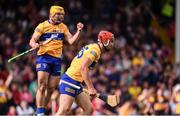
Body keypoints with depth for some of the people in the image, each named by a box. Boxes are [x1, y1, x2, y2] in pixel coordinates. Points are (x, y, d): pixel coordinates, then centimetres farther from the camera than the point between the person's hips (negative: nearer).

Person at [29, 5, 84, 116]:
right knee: (42, 86, -12)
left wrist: (78, 31, -8)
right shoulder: (42, 26, -2)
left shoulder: (63, 27, 12)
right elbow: (32, 40, -6)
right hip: (44, 57, -5)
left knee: (51, 89, 6)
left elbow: (71, 40, 5)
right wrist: (35, 45, -28)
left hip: (57, 59, 5)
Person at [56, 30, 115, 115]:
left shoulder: (91, 47, 17)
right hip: (70, 82, -10)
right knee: (64, 111, -19)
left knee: (89, 109, 8)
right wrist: (90, 88, -23)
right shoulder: (95, 50, -13)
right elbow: (83, 68, -24)